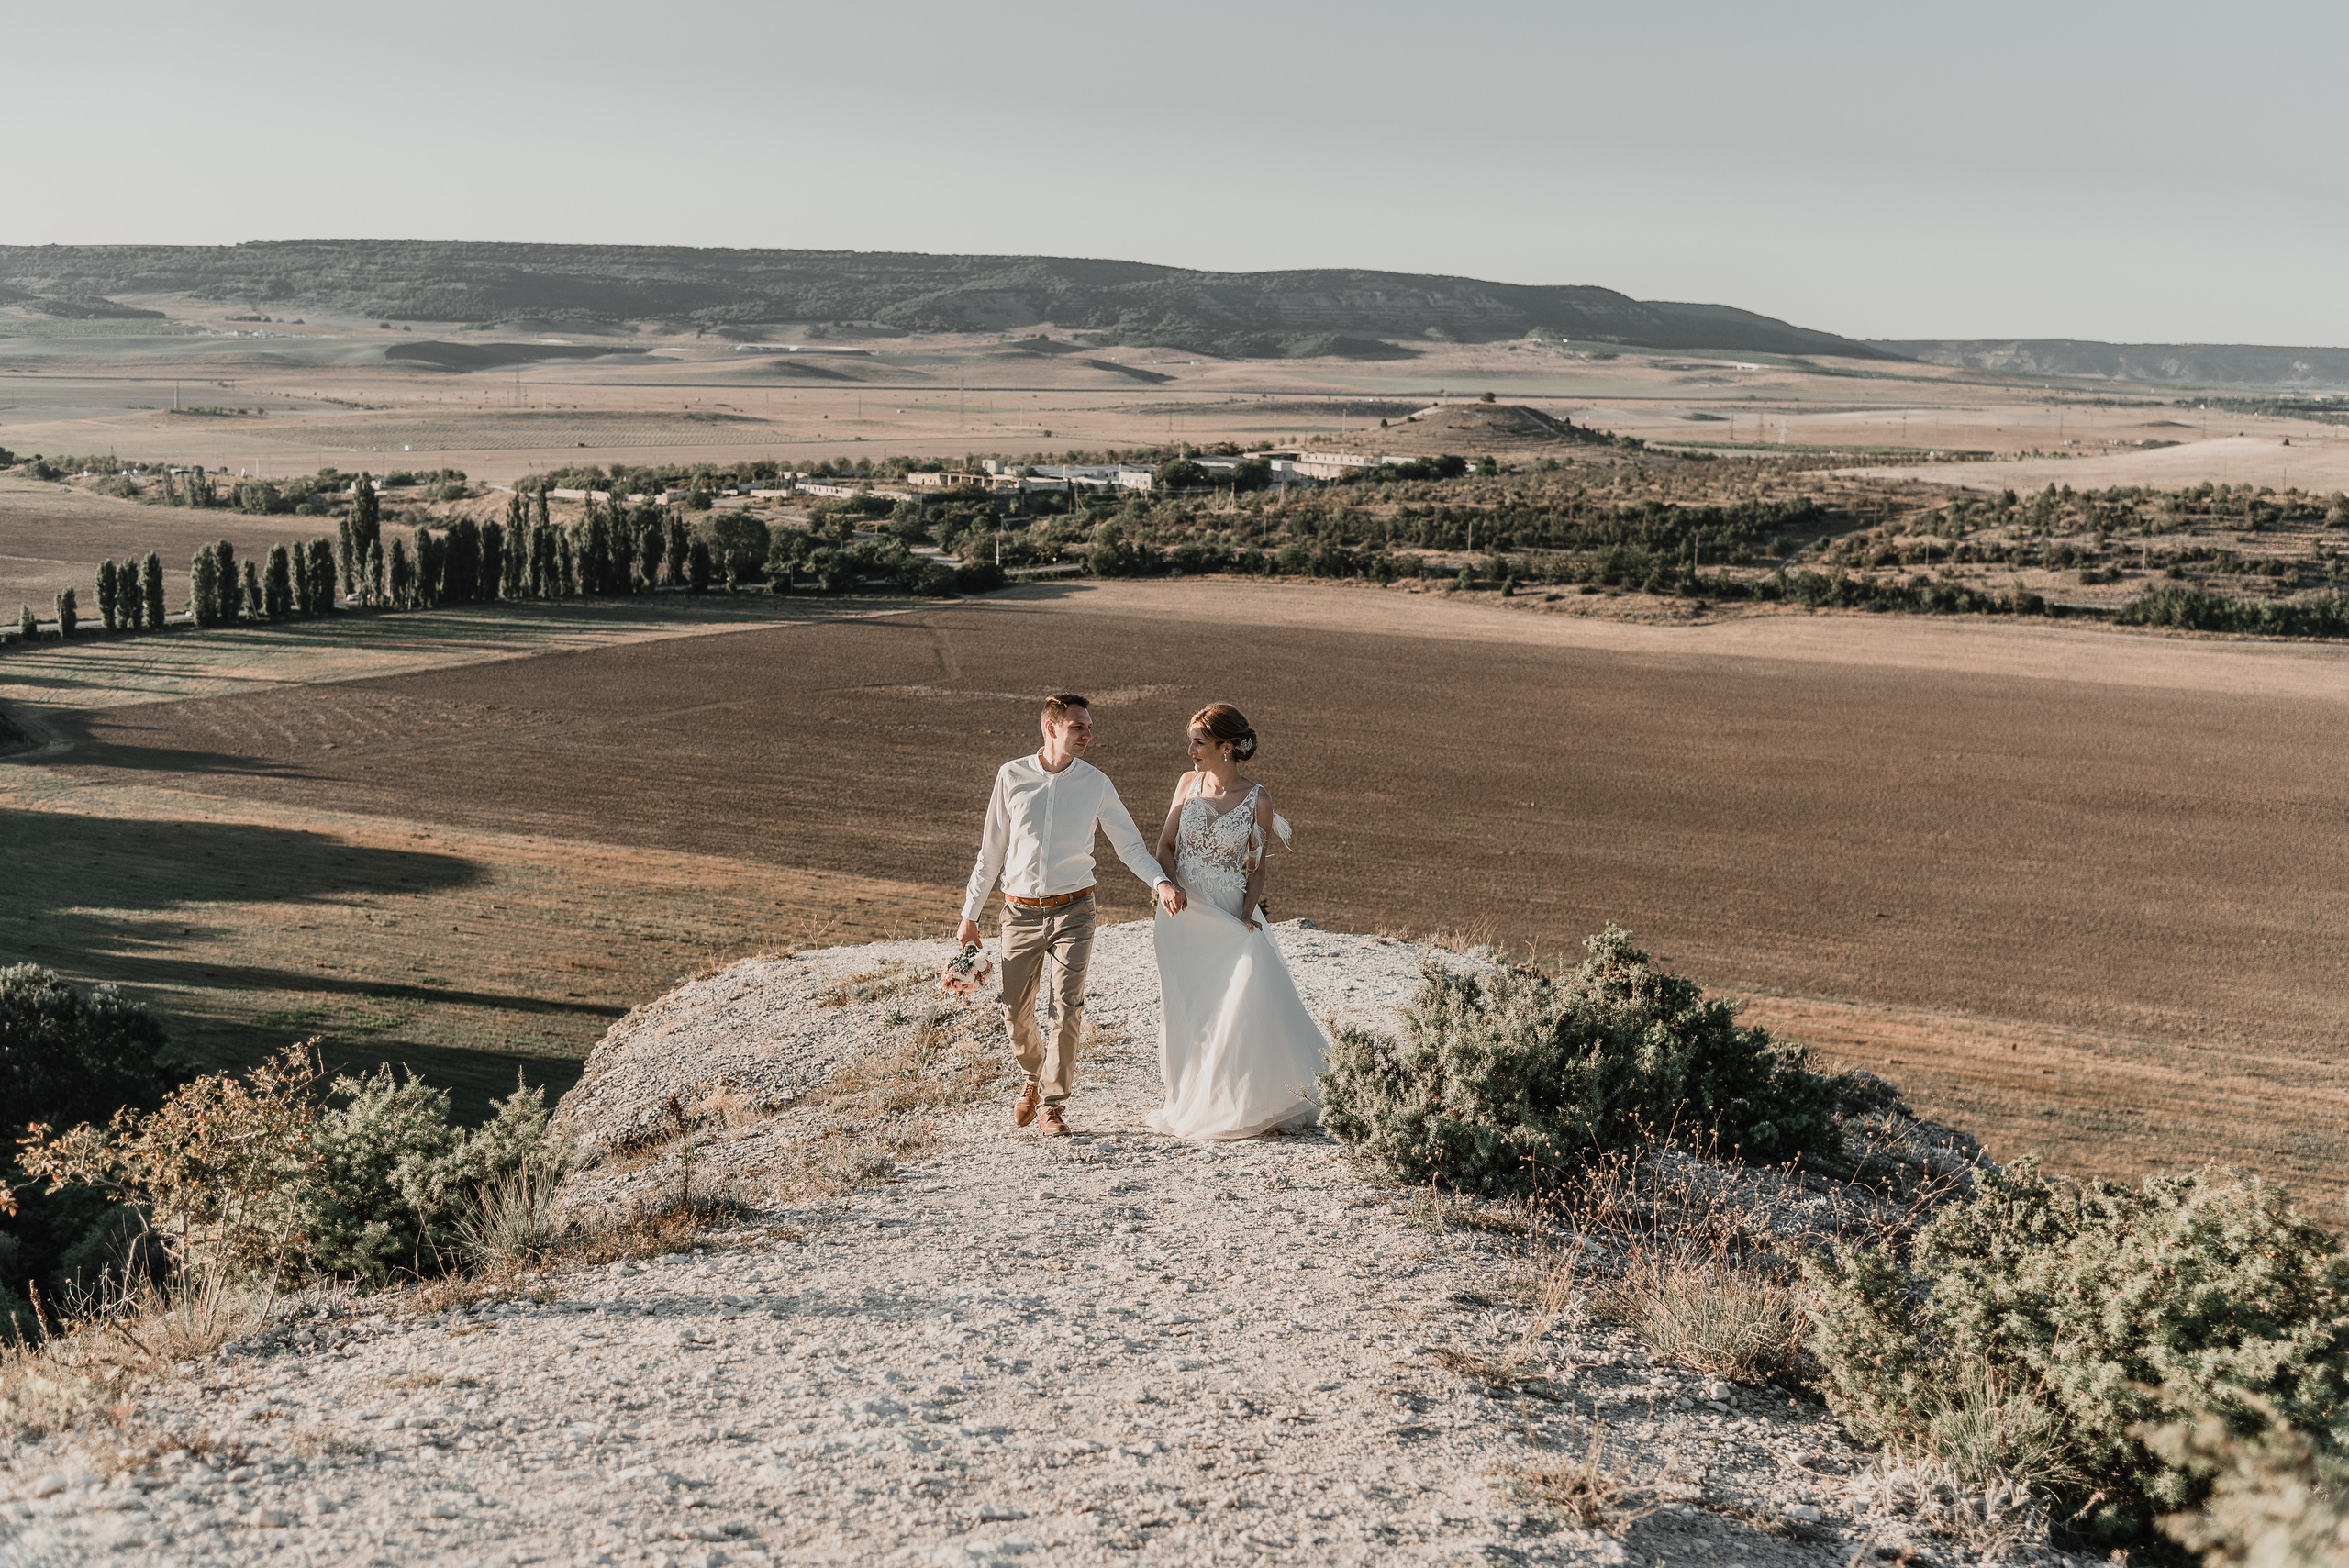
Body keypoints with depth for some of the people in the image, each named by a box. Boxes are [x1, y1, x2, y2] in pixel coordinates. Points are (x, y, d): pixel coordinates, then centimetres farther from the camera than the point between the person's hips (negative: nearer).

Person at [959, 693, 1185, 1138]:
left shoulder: (1096, 783, 0)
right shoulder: (1012, 776, 0)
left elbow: (1129, 845, 3)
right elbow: (991, 850, 7)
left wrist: (1160, 882, -16)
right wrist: (970, 914, 8)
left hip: (1072, 911, -1)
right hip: (1021, 912, 1)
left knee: (1067, 1010, -8)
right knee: (1015, 1012, 7)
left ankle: (1054, 1105, 7)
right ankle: (1033, 1076, 36)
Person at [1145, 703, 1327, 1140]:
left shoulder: (1257, 800, -6)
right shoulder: (1189, 783, 2)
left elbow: (1256, 869, 1)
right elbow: (1165, 845, 7)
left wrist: (1247, 916, -13)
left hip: (1230, 914, -3)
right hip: (1183, 912, 3)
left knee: (1238, 1003, -10)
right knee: (1187, 1008, 7)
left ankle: (1246, 1104, 4)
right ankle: (1190, 1101, 18)